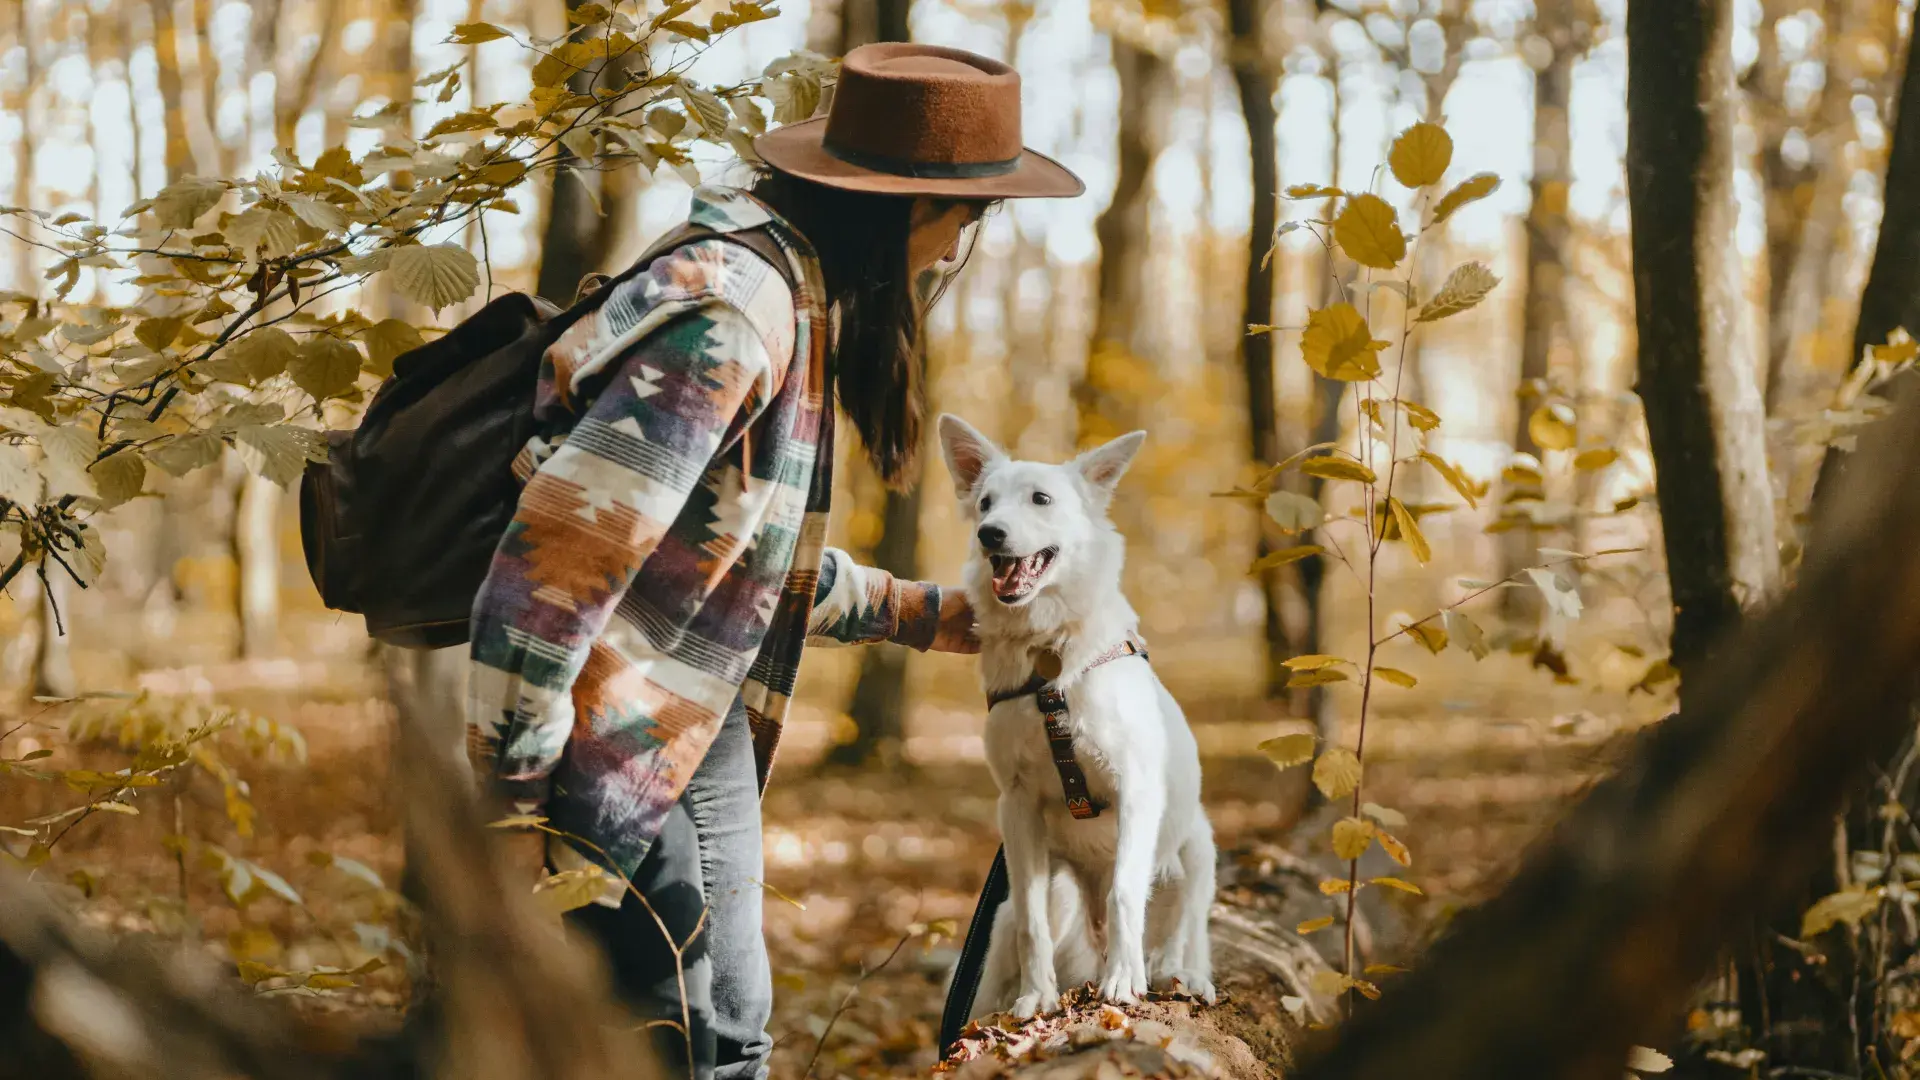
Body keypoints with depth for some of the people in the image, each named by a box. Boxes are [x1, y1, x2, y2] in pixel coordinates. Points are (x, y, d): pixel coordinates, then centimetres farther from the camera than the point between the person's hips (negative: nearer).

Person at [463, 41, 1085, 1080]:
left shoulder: (792, 299, 9)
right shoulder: (732, 313, -23)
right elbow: (555, 557, -26)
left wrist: (928, 615, 24)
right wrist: (517, 803, -24)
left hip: (707, 742, 10)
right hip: (622, 761, -10)